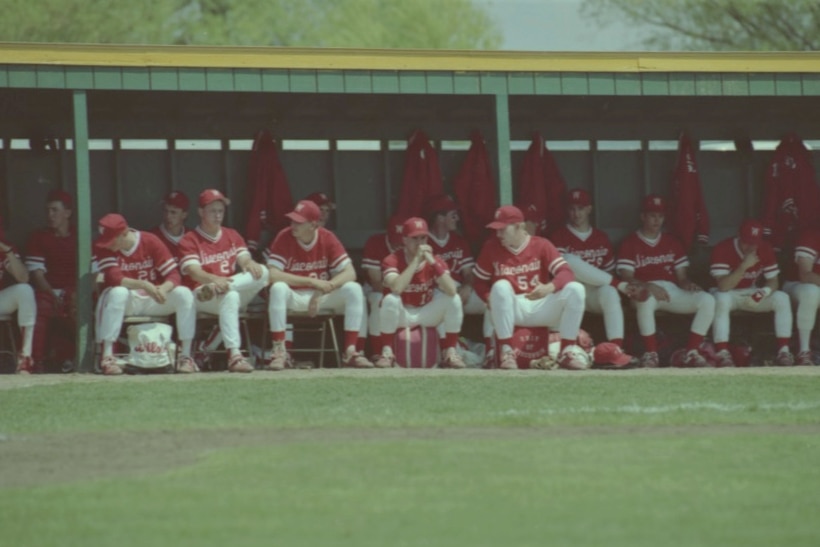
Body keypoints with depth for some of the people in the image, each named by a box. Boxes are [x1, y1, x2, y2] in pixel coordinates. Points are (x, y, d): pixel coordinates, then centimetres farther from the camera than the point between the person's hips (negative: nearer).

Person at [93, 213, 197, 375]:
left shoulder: (151, 242, -9)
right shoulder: (103, 247, -11)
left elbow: (174, 275, -12)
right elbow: (114, 278, -25)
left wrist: (163, 288, -36)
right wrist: (143, 285, -40)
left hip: (153, 301, 2)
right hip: (127, 300, -2)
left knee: (184, 294, -24)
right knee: (117, 293, -36)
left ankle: (185, 356, -20)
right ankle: (107, 356, -38)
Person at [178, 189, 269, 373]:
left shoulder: (232, 236, 18)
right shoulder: (189, 240, 0)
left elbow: (245, 260, 5)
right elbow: (194, 272, -15)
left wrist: (250, 264, -22)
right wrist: (215, 279, -37)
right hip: (200, 294, -5)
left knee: (262, 272, -22)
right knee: (229, 296, -41)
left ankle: (216, 290, -35)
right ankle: (234, 355, -51)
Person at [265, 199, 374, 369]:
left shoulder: (328, 239, -7)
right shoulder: (284, 238, -13)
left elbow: (349, 273, -11)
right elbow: (272, 275, -24)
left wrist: (322, 290, -27)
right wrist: (312, 282, -28)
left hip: (322, 297, 2)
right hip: (294, 297, -2)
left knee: (353, 289, -22)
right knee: (278, 288, -35)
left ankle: (352, 351, -23)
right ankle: (279, 352, -33)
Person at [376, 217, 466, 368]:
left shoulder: (435, 260, -7)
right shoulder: (392, 260, -15)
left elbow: (451, 290, -24)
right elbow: (396, 288, -37)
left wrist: (432, 261, -29)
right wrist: (416, 260, -34)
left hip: (427, 315, 3)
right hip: (402, 315, -3)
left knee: (454, 299, -19)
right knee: (390, 299, -34)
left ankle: (450, 353, -12)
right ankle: (386, 353, -22)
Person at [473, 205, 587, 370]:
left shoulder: (541, 245, -2)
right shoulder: (491, 248, 0)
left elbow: (566, 273, -12)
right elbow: (480, 282, 5)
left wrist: (549, 287, -33)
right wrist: (489, 298, -18)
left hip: (542, 307, 1)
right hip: (513, 310, -1)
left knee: (575, 289, -22)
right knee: (501, 286, -33)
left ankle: (567, 353, -18)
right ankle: (506, 351, -29)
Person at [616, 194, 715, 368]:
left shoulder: (671, 242, 22)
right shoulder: (630, 243, 7)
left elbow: (681, 276, 17)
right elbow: (626, 277, -5)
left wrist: (687, 284, -8)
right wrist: (649, 287, -23)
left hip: (672, 291, 5)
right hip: (645, 291, -5)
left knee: (707, 300, -21)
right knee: (646, 299, -43)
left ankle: (692, 353, -20)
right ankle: (650, 354, -32)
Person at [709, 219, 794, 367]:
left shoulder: (765, 249, -8)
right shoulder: (723, 249, -23)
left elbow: (773, 281, -5)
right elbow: (723, 286, -32)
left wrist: (765, 291, -29)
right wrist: (744, 266, -40)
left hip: (752, 293, 4)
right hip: (728, 293, -4)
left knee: (782, 298, -19)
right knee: (721, 299, -39)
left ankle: (783, 351, -21)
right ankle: (722, 353, -40)